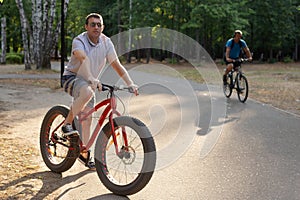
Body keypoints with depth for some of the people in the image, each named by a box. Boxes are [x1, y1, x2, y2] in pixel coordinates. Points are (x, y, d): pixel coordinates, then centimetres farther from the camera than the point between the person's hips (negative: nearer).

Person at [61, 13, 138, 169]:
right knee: (87, 92, -38)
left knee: (87, 118, 3)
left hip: (89, 83, 6)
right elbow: (84, 59, -39)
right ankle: (67, 124, -18)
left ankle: (84, 153, 18)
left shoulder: (106, 42, -4)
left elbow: (117, 65, -5)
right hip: (71, 77, -5)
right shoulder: (79, 41, -20)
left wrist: (130, 84, -17)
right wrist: (92, 80, -55)